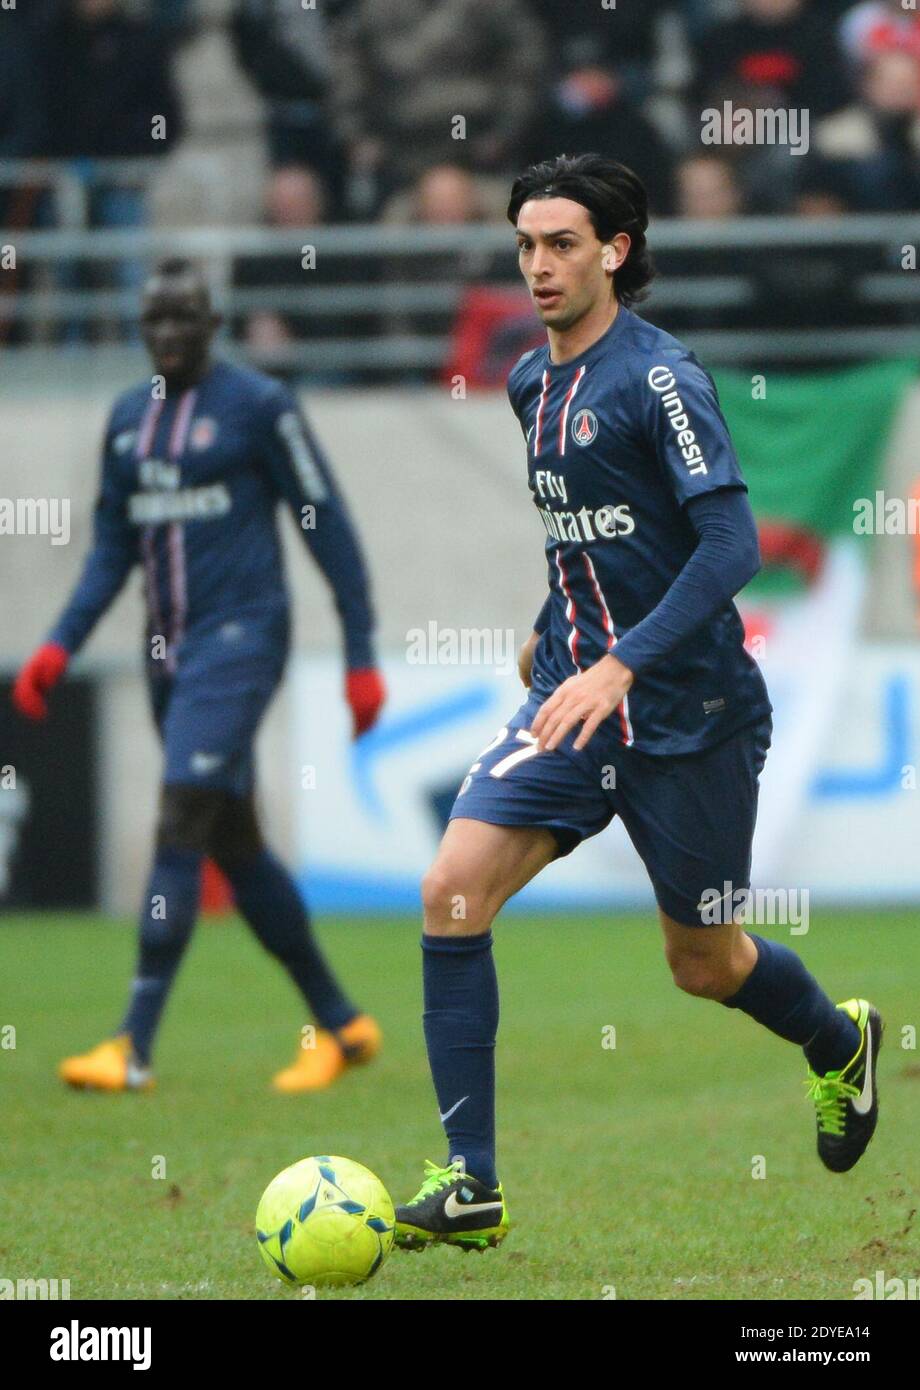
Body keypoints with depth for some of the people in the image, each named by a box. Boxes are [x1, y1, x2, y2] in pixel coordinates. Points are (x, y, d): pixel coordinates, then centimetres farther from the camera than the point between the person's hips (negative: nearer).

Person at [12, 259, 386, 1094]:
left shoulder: (257, 406, -7)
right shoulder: (128, 420, 13)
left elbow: (329, 526, -5)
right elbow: (113, 548, 18)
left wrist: (361, 654, -7)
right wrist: (61, 646, 4)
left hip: (240, 637, -8)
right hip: (170, 648, 8)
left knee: (180, 825, -17)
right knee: (234, 845, 10)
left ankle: (135, 1048, -20)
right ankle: (342, 1024, 23)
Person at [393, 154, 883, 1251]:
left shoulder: (658, 378, -15)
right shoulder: (532, 381, 9)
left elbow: (730, 543, -23)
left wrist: (620, 665, -30)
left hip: (686, 716, -6)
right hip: (570, 698, 6)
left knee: (707, 966, 8)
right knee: (452, 893, -13)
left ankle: (839, 1044, 43)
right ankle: (469, 1185, -10)